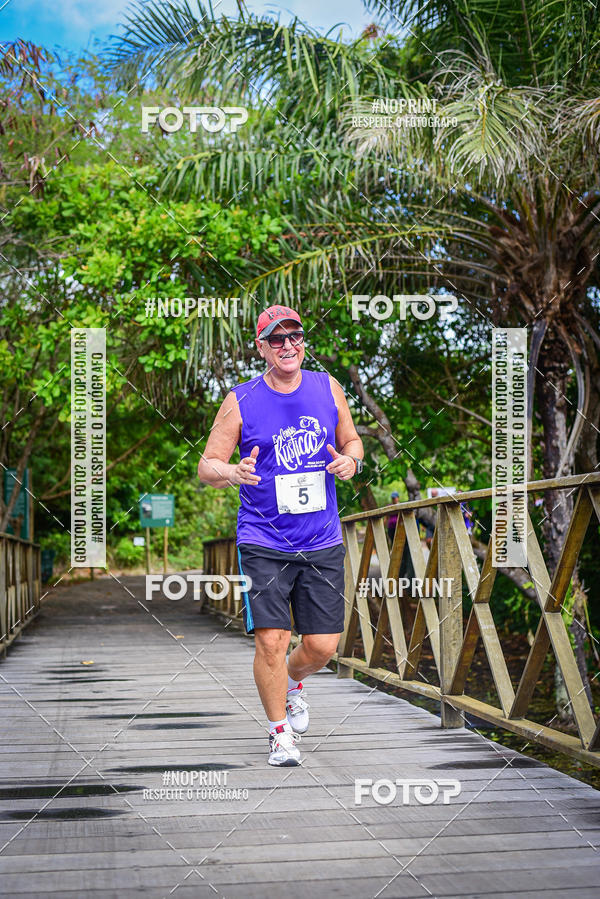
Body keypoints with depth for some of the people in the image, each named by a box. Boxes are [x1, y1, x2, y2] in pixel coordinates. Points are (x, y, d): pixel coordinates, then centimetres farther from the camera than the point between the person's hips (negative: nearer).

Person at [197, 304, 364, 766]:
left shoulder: (328, 389, 4)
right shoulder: (241, 402, -4)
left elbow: (352, 442, 17)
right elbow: (206, 466, 0)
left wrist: (350, 460, -7)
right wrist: (232, 472, -23)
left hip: (322, 542, 3)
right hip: (263, 543, -2)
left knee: (323, 646, 2)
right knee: (271, 641, -10)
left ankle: (293, 681, 38)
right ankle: (280, 732, 14)